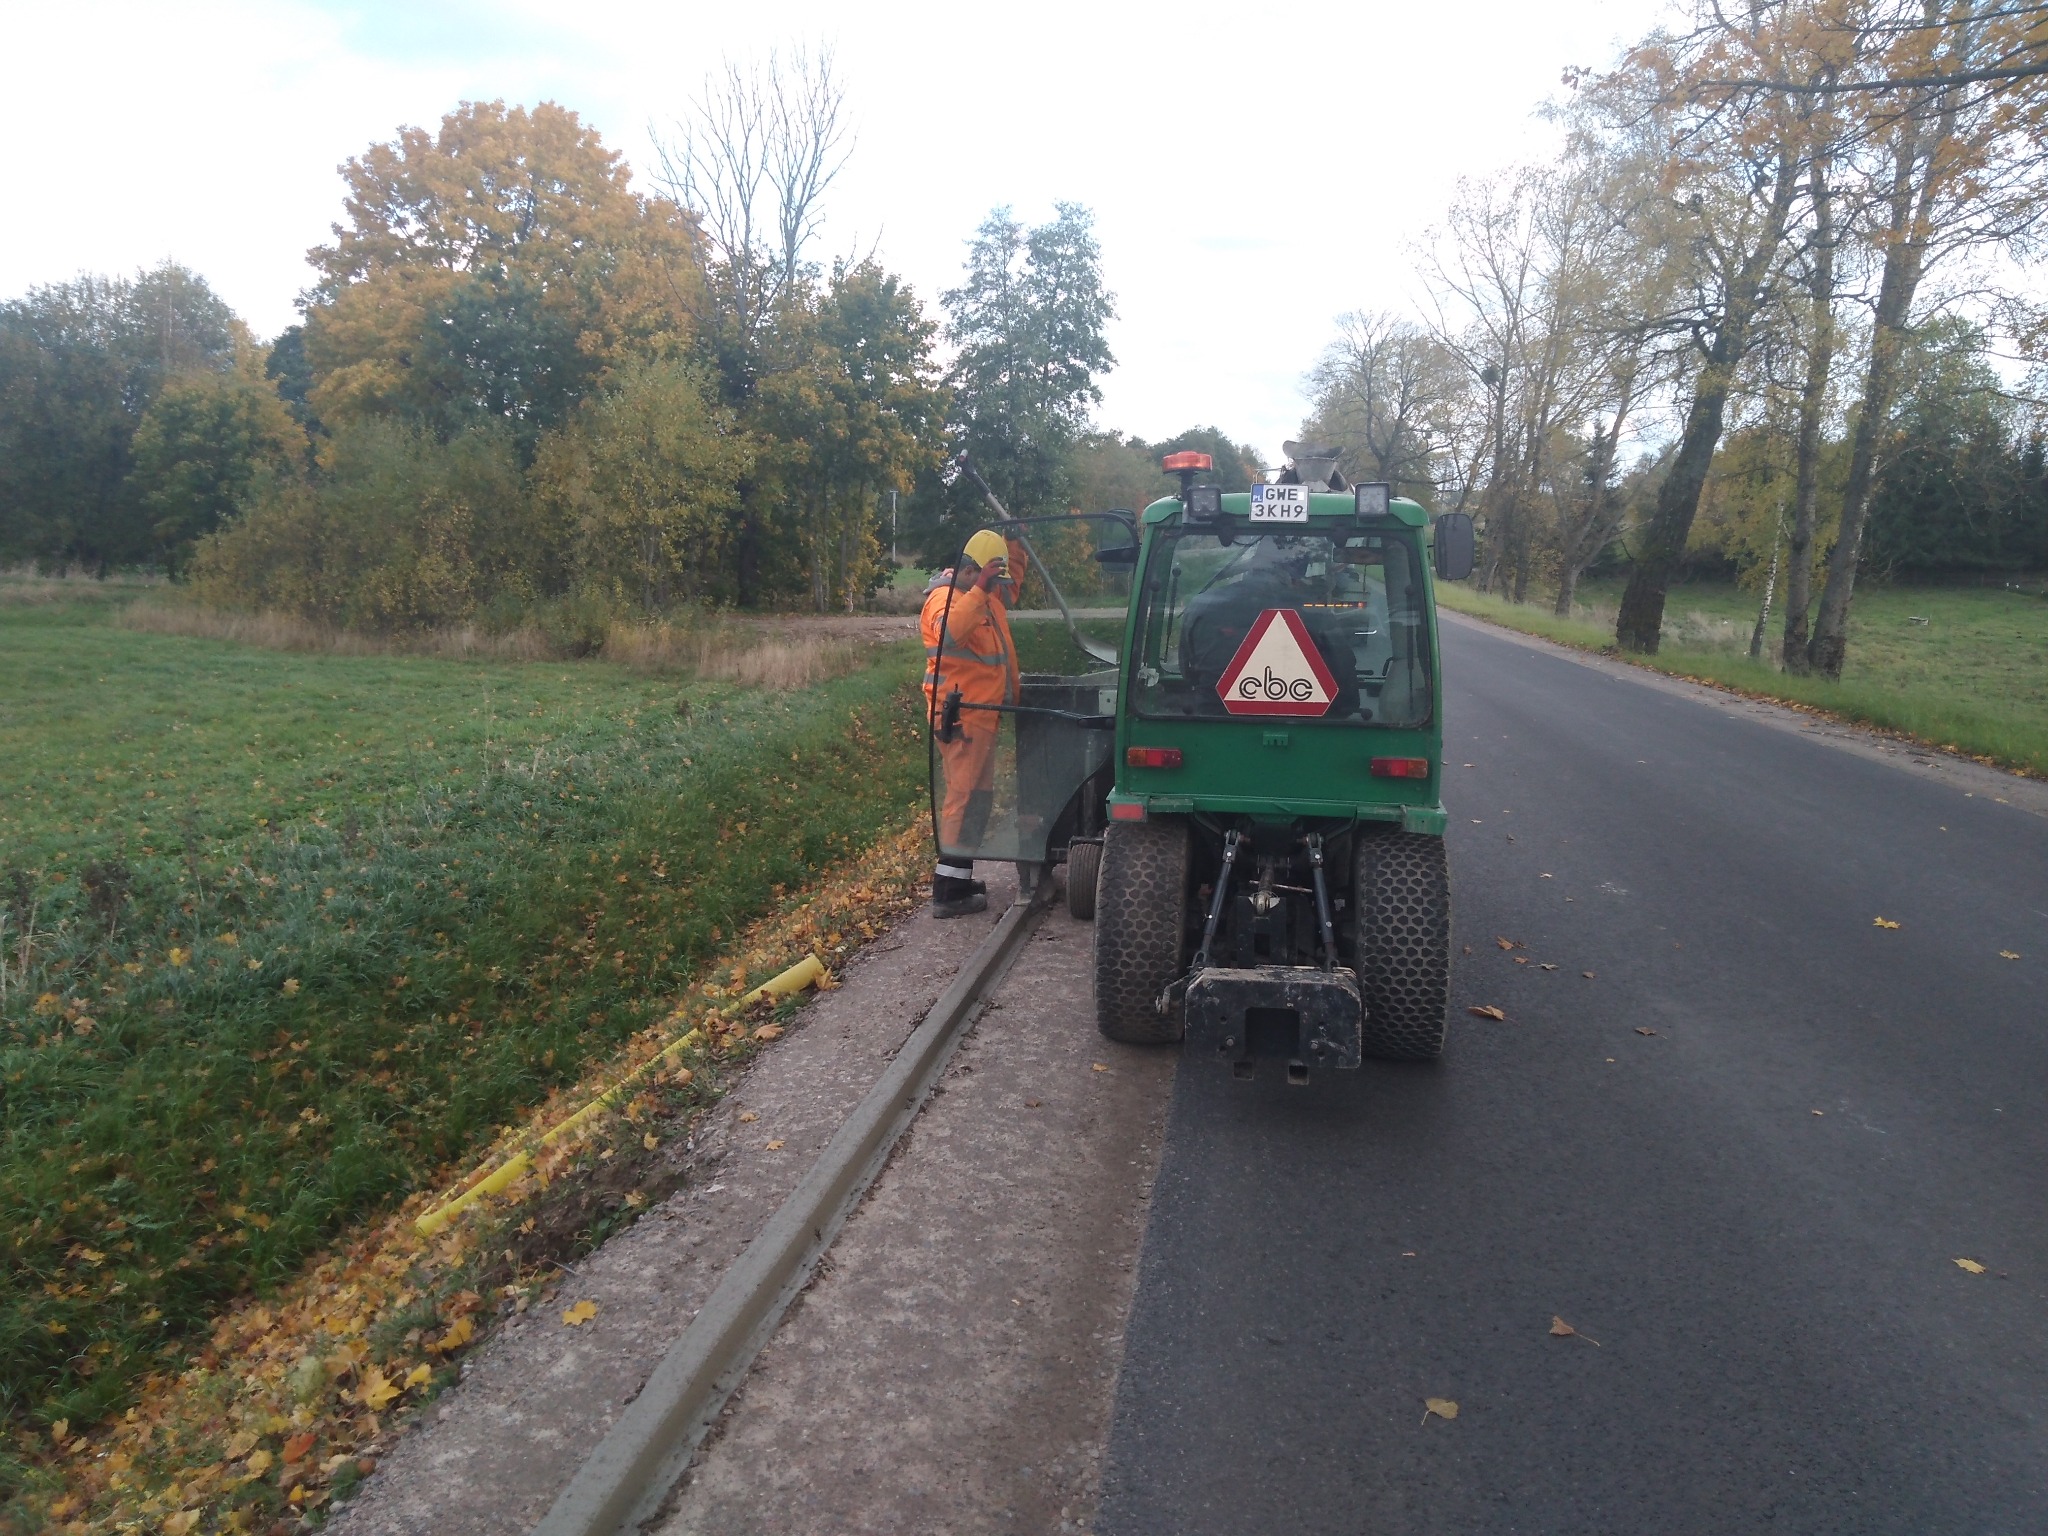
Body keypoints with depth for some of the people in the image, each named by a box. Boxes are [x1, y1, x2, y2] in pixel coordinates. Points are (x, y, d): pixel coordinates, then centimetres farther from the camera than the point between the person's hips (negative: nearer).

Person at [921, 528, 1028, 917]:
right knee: (965, 796, -11)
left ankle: (958, 877, 27)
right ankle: (948, 892, -10)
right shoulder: (945, 597, -16)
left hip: (982, 714, 11)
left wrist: (1015, 548, 20)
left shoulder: (986, 595, 14)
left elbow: (1012, 586, 35)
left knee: (977, 795, 17)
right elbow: (950, 632, -38)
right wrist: (979, 588, -39)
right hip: (963, 716, -11)